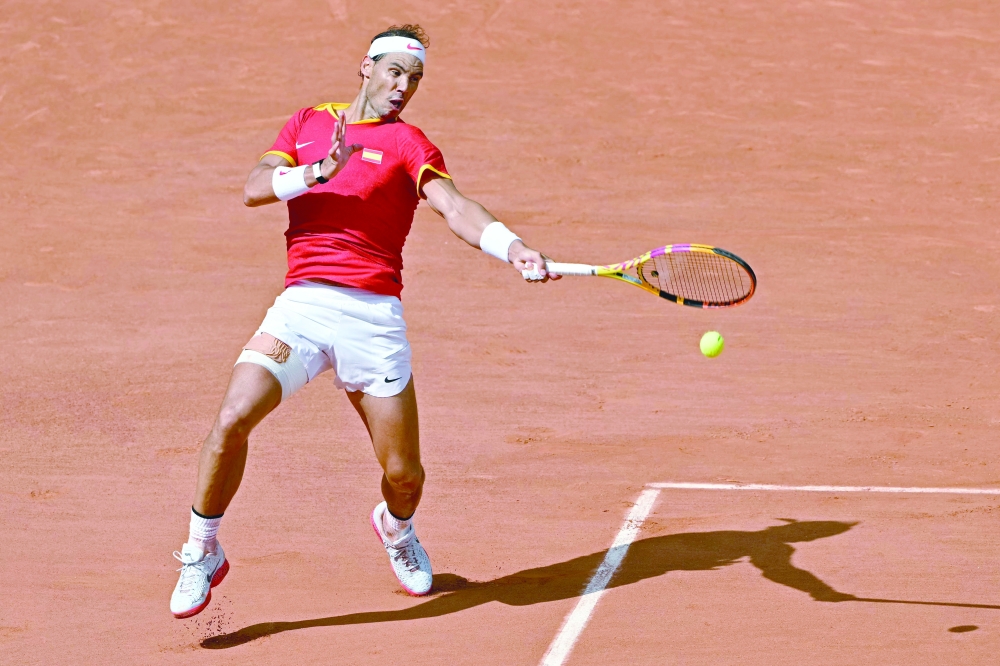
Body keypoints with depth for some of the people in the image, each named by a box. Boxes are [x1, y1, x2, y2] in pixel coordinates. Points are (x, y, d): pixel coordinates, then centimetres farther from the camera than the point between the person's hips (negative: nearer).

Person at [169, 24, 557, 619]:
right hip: (302, 304, 1)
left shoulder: (409, 142, 6)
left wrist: (513, 247, -29)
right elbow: (254, 189, 5)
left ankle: (396, 527, 39)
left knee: (404, 474, 1)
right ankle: (203, 554, 0)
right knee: (233, 419, -21)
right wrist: (315, 173, -13)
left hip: (374, 317, -1)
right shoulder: (308, 123, 17)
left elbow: (454, 208, -10)